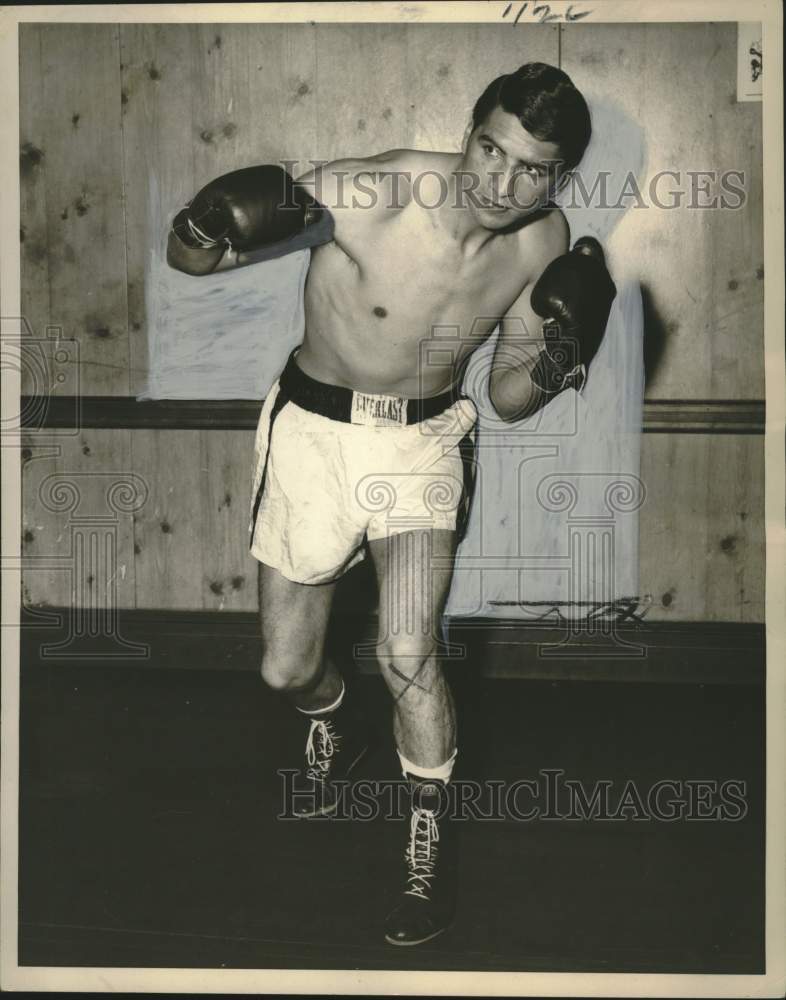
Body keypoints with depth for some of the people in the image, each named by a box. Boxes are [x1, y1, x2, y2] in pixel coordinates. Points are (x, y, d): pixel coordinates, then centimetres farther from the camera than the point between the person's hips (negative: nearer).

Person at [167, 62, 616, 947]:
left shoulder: (544, 244, -10)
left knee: (408, 655, -19)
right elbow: (185, 254, -17)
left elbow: (509, 400, 1)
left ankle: (430, 846, 6)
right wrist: (215, 232, -40)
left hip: (423, 441, 1)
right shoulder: (369, 194, -24)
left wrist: (560, 354, -20)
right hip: (313, 428, 0)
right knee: (285, 669, 9)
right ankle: (334, 727, 47)